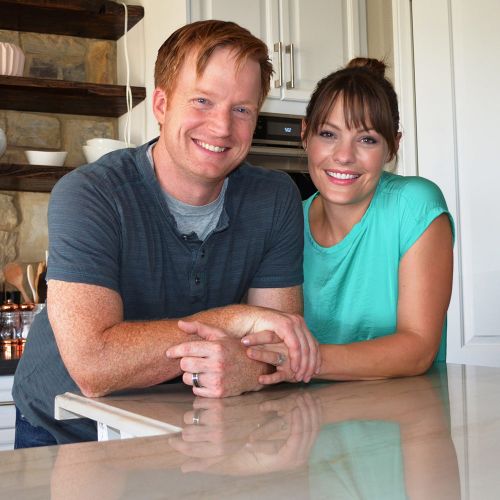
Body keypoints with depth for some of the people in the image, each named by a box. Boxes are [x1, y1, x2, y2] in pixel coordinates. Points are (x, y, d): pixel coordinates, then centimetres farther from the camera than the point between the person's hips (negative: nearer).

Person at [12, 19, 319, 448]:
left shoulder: (276, 199, -6)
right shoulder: (86, 196, -20)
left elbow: (281, 339, -5)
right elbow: (92, 366, -28)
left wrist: (251, 368, -29)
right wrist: (236, 319, -27)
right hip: (65, 437, -3)